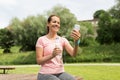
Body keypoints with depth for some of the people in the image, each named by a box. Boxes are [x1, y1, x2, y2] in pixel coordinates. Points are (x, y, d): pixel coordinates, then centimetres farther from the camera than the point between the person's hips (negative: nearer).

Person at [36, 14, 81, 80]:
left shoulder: (62, 40, 6)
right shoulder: (41, 40, -3)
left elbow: (73, 54, -10)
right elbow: (39, 61, -7)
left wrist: (76, 42, -29)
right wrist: (52, 55, -23)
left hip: (60, 73, 4)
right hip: (45, 74, -3)